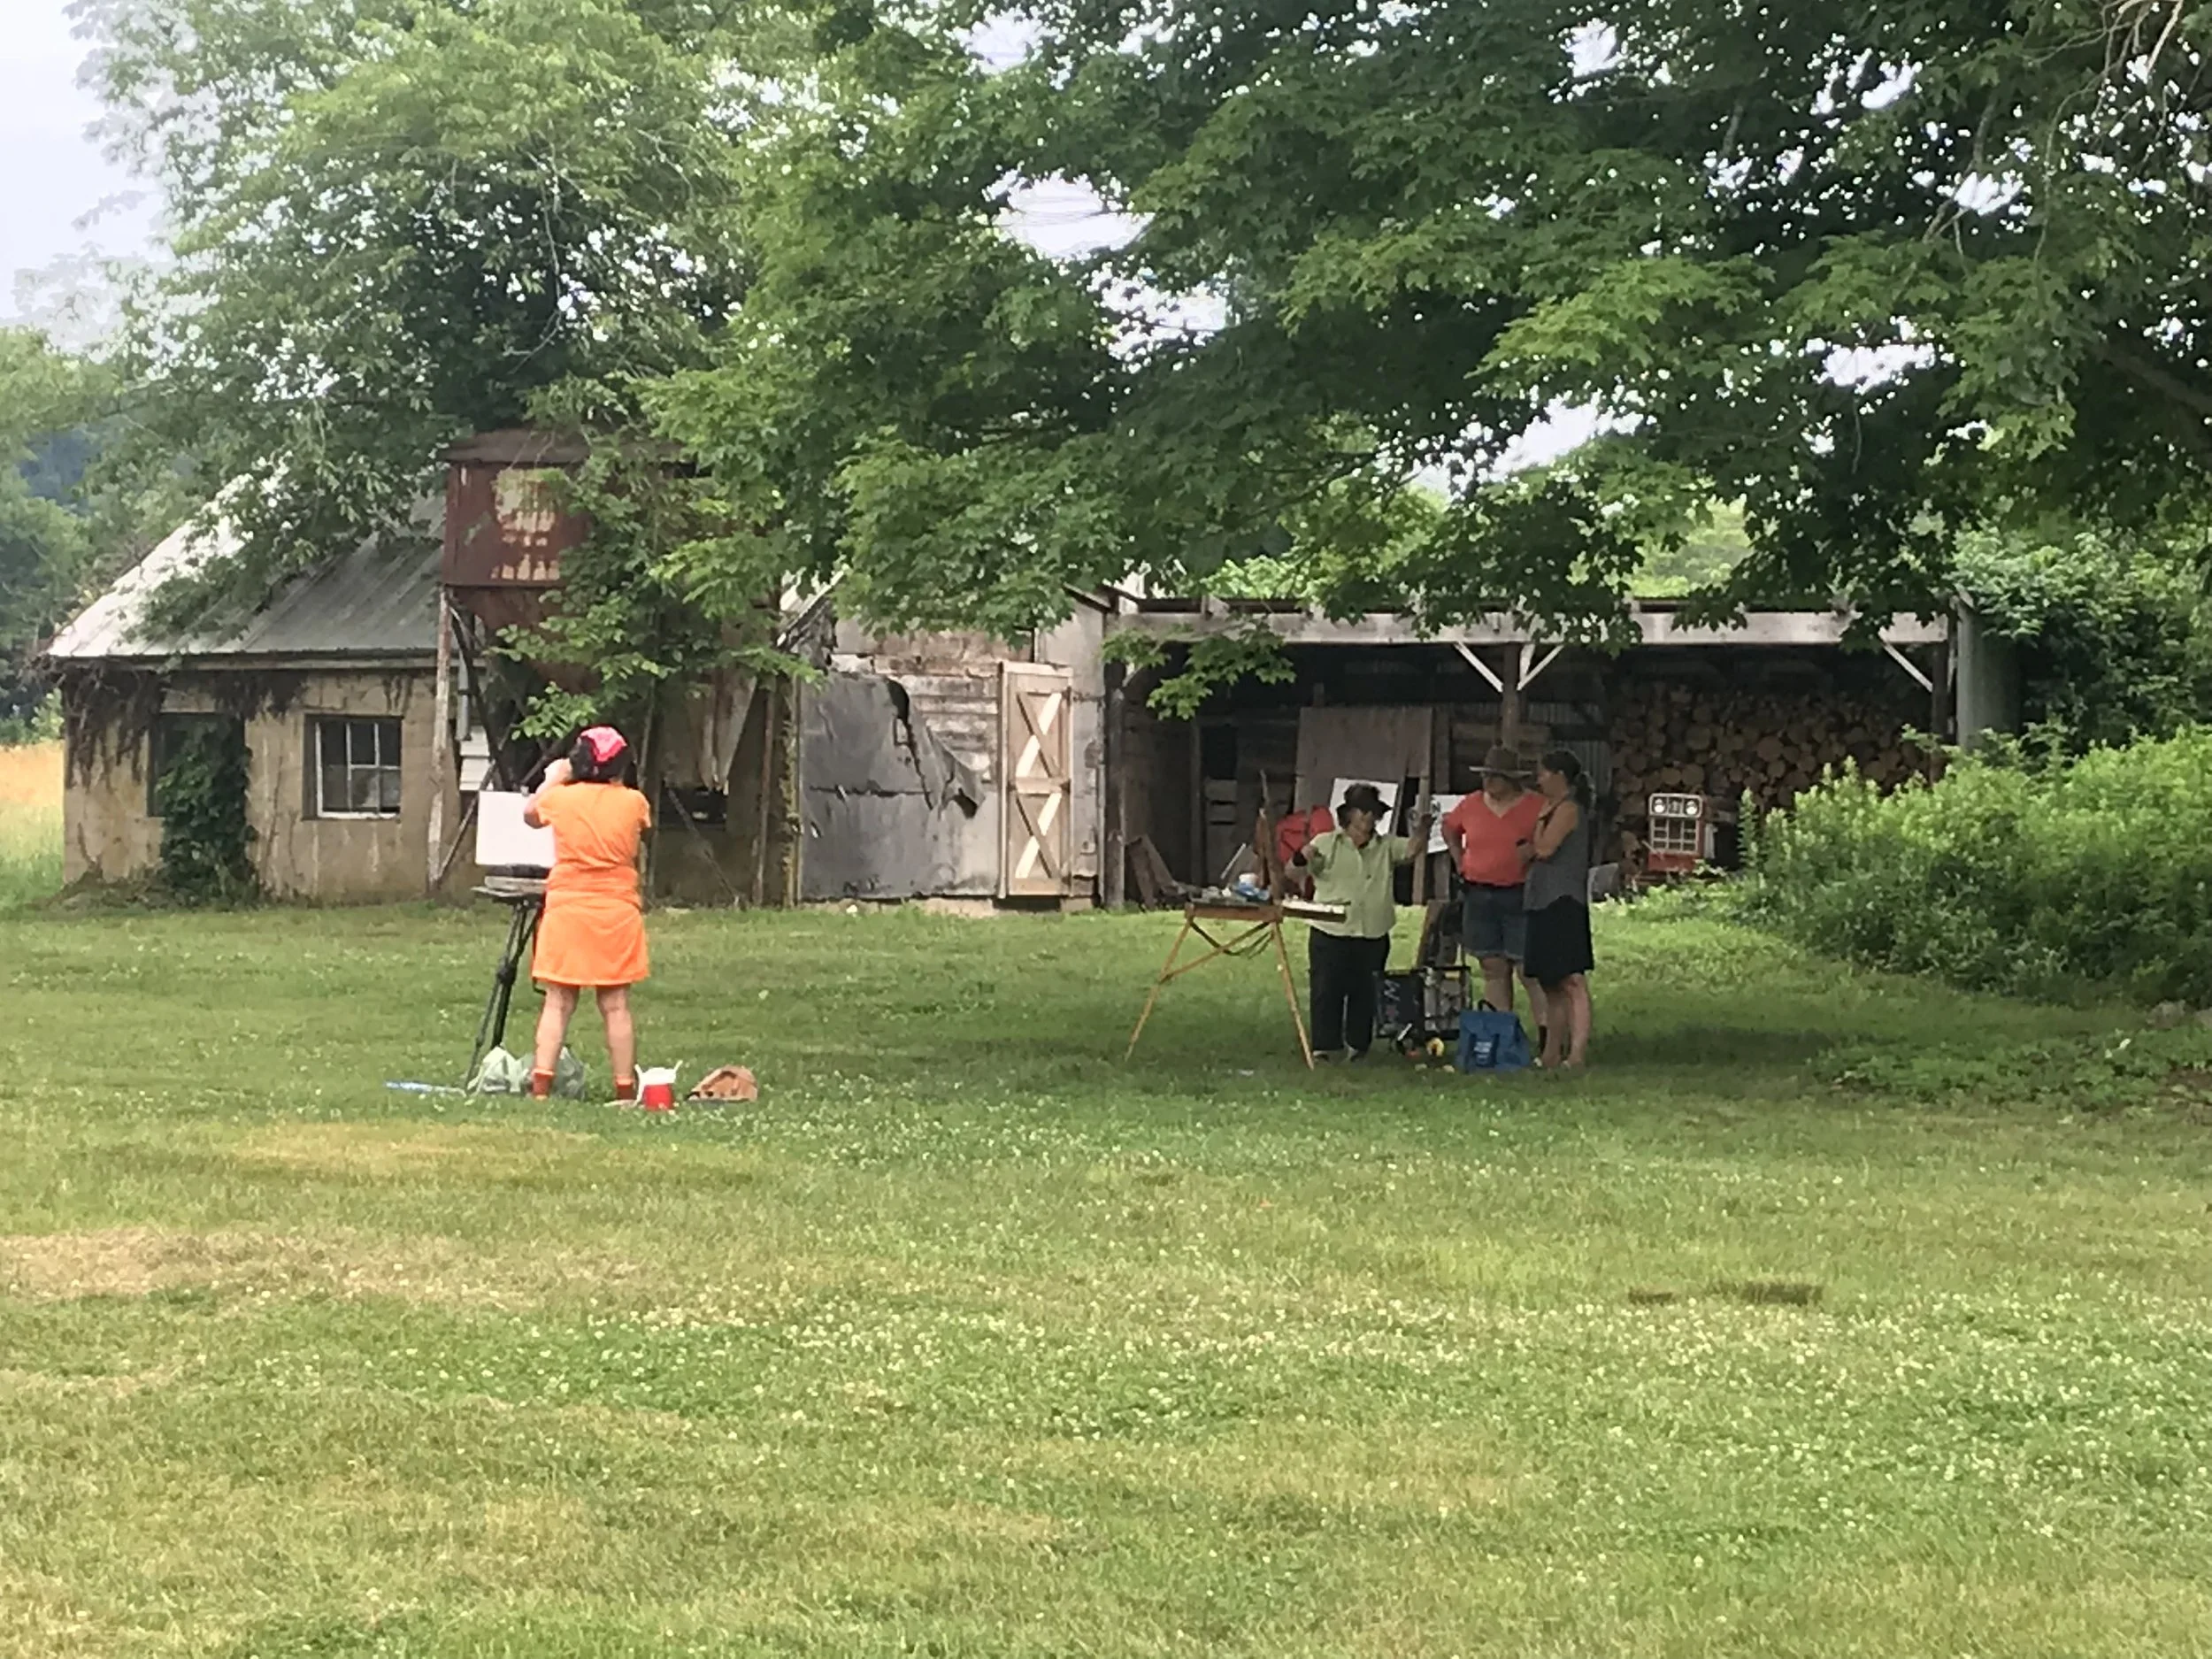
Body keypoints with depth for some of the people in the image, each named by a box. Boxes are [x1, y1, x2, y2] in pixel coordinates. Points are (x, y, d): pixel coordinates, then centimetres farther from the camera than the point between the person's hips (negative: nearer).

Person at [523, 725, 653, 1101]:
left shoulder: (561, 798, -4)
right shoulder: (633, 803, -4)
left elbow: (530, 816, 17)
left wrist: (552, 779, 23)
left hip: (567, 910, 0)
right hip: (618, 912, 0)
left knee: (558, 1003, 3)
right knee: (616, 1006, 4)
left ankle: (540, 1086, -3)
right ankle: (625, 1090, 4)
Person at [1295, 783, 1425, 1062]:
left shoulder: (1387, 847, 12)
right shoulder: (1327, 844, 4)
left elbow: (1411, 849, -5)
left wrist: (1421, 833, -27)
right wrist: (1302, 858, -24)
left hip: (1373, 936, 3)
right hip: (1330, 934, -2)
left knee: (1365, 994, 7)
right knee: (1327, 991, -4)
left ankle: (1359, 1045, 19)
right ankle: (1324, 1046, 2)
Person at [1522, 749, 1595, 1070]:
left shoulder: (1568, 809, -10)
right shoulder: (1557, 809, 21)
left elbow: (1544, 848, -18)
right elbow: (1536, 852, 24)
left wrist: (1541, 817, -5)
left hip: (1562, 902, -11)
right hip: (1546, 902, 11)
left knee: (1571, 980, -15)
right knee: (1551, 983, 14)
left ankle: (1578, 1052, -21)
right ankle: (1553, 1053, 19)